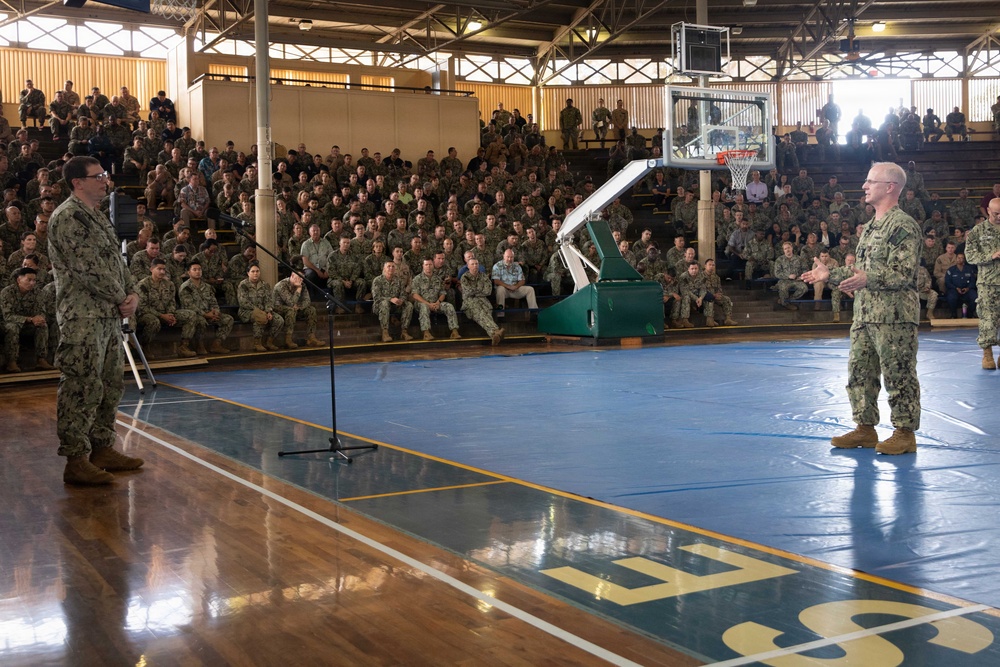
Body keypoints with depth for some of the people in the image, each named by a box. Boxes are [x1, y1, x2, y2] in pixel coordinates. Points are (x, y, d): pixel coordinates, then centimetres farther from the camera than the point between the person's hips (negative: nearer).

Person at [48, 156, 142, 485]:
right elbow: (87, 268, -18)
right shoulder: (68, 217, -12)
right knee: (82, 387, -7)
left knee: (110, 384, 14)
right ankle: (76, 460, -3)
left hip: (110, 316, 10)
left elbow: (117, 261, 19)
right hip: (83, 318, -10)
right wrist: (121, 299, -10)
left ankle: (102, 448, 25)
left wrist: (133, 294, 2)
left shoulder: (98, 217, 18)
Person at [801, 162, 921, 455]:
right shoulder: (870, 227, 16)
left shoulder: (903, 226, -12)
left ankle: (905, 433, 8)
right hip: (864, 315, 9)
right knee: (859, 373, 12)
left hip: (894, 317, -9)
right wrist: (830, 274, 20)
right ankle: (865, 428, 22)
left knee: (898, 375, -1)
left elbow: (904, 273, -20)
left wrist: (868, 280, -33)